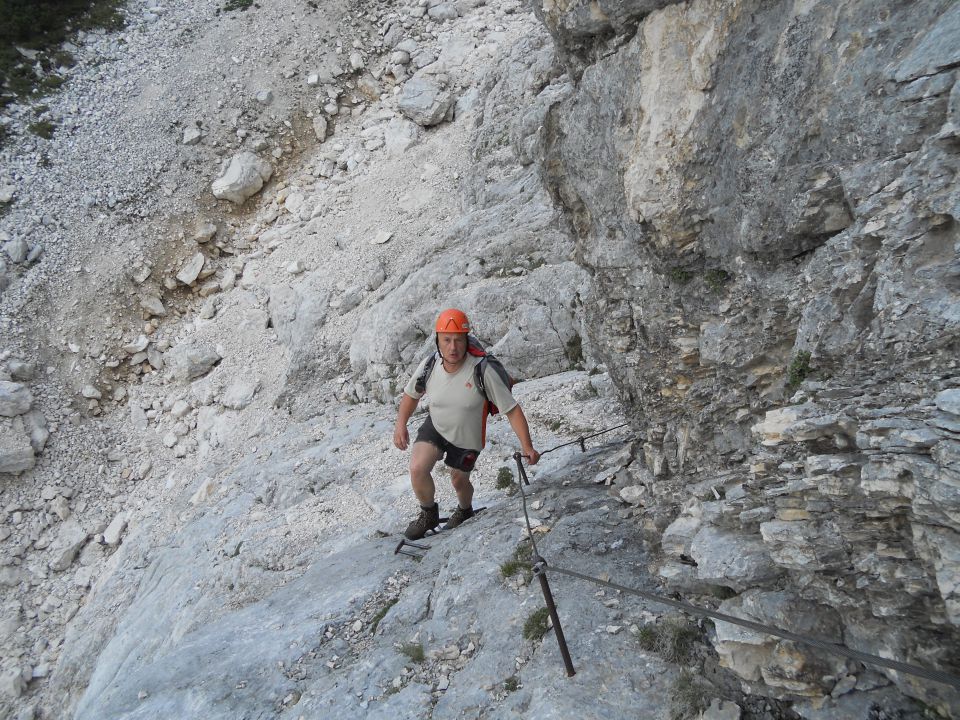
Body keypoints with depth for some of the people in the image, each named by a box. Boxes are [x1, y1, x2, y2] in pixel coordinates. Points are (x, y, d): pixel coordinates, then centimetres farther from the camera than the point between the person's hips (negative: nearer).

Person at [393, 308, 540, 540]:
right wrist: (401, 424, -9)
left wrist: (527, 446, -32)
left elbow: (512, 409, -27)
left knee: (459, 480, 19)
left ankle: (465, 510, 57)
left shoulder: (482, 371, -32)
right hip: (435, 426, 2)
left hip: (467, 439, -2)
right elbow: (411, 394, 2)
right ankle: (429, 514, 11)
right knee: (417, 469, -20)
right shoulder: (429, 365, -20)